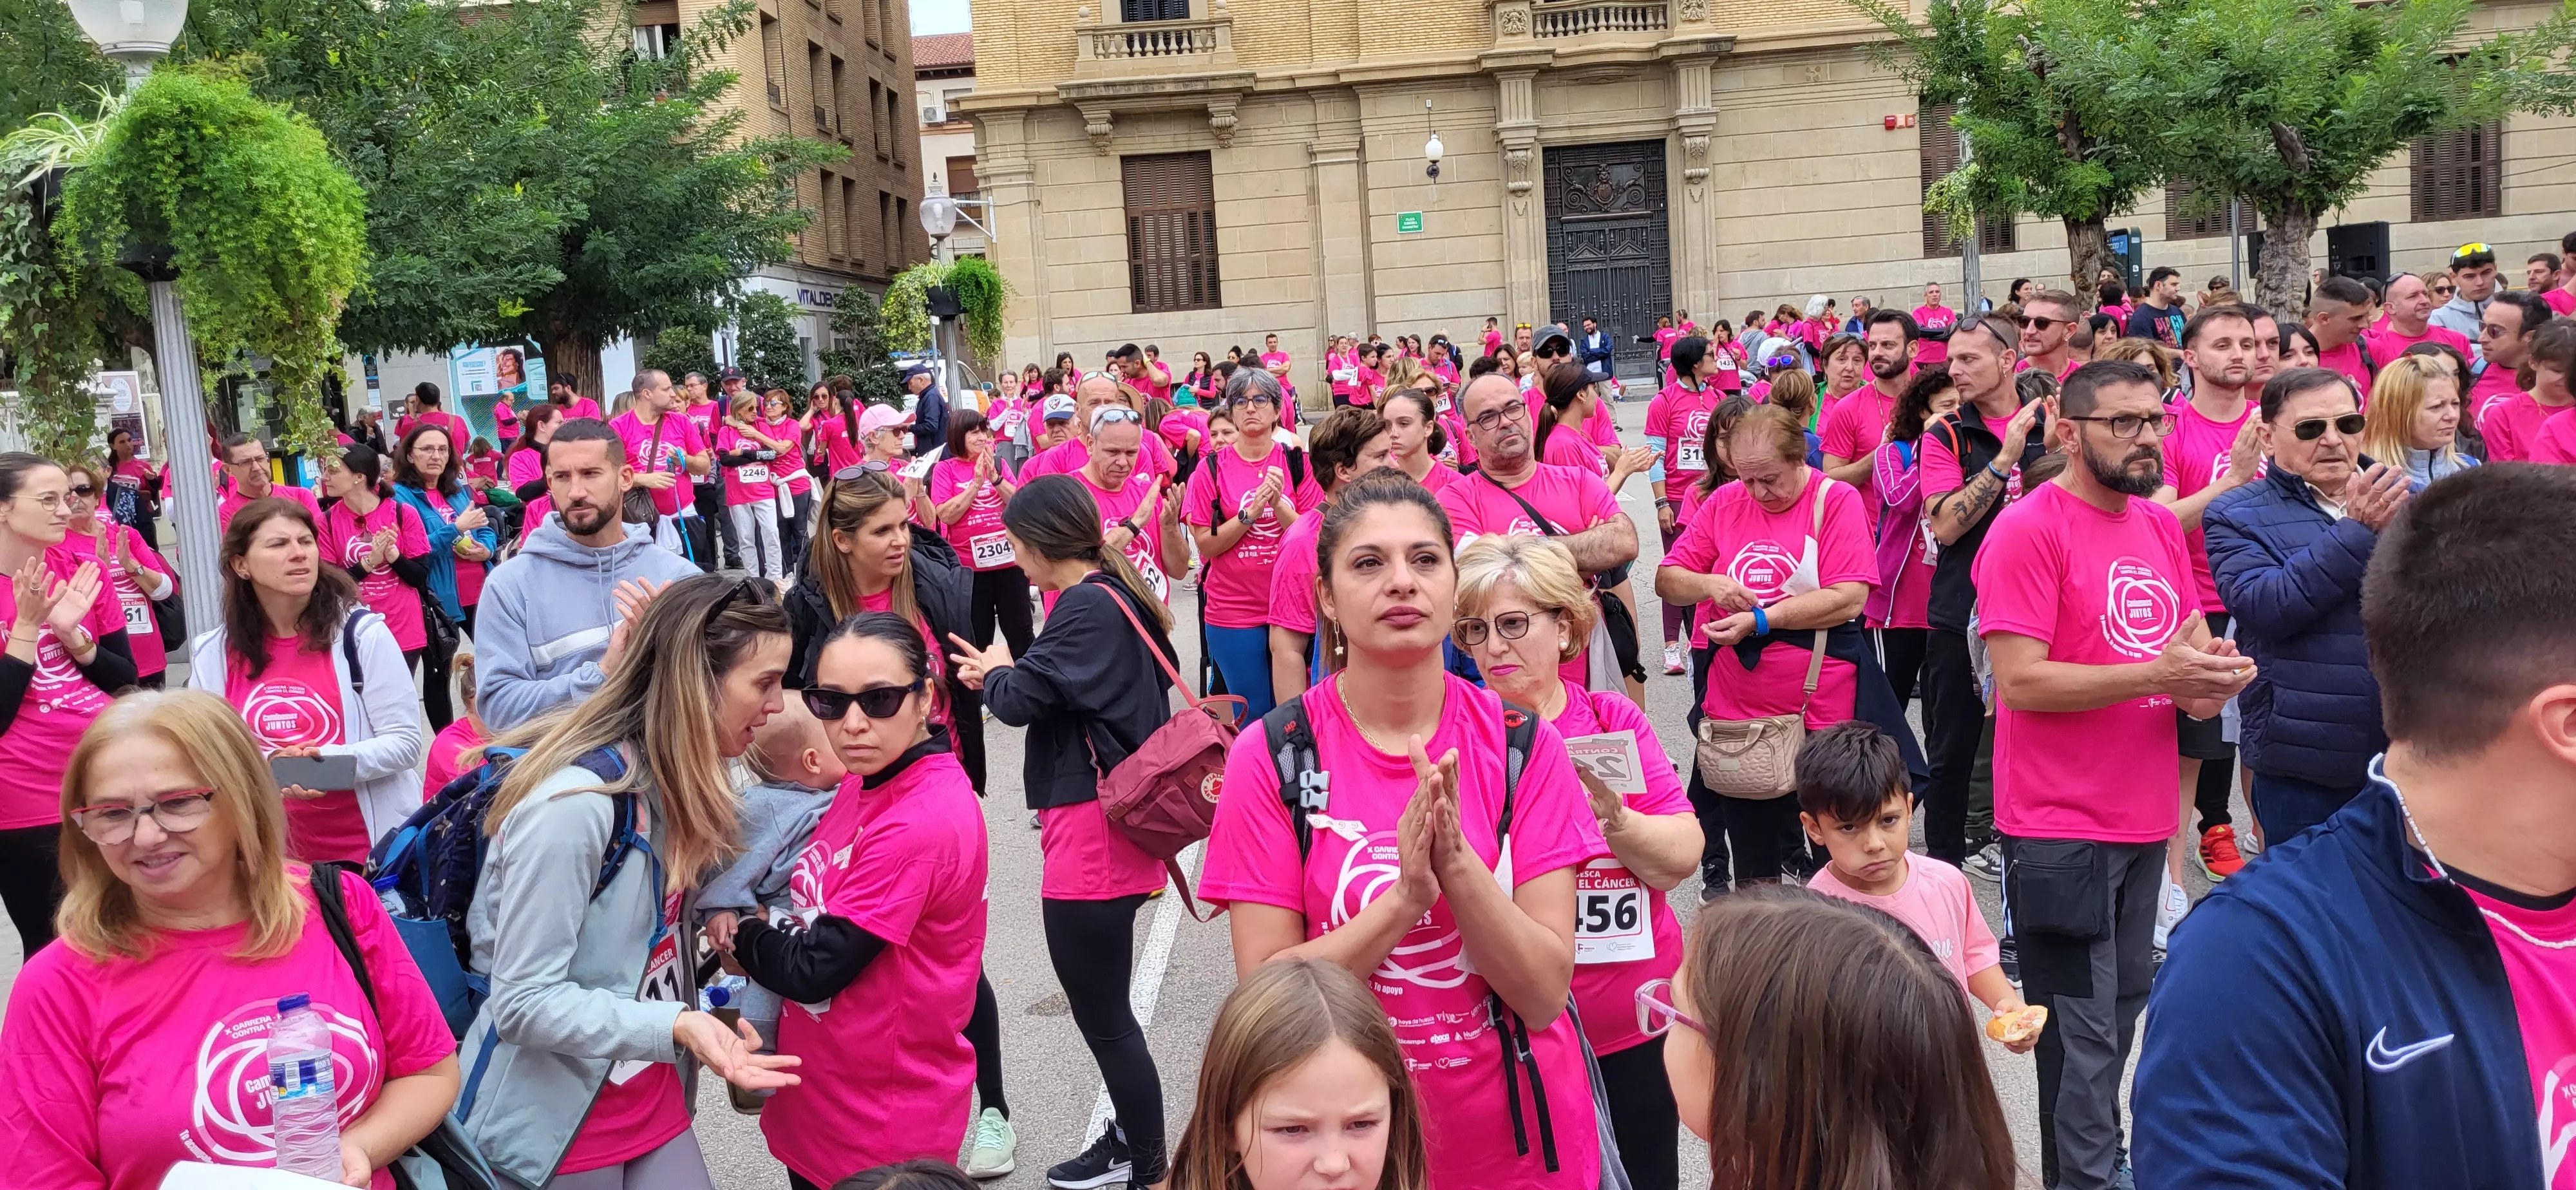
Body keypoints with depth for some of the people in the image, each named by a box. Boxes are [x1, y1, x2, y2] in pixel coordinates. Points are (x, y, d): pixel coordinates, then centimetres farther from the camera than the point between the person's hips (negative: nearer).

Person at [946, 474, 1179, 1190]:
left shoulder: (1087, 607, -18)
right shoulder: (1115, 595, 12)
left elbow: (1020, 701, -22)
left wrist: (994, 673, -1)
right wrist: (1007, 674, 3)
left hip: (1092, 827, -11)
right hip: (1110, 817, 11)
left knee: (1102, 1015, -1)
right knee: (1104, 1006, 22)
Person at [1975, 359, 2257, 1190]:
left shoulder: (2164, 527, 9)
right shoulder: (2028, 529, -14)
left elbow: (2185, 648, 17)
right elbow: (2021, 680, -20)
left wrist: (2209, 676, -6)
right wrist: (2158, 674, -23)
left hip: (2145, 817, 8)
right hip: (2061, 826, -8)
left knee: (2122, 1013, 19)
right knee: (2084, 1035, -1)